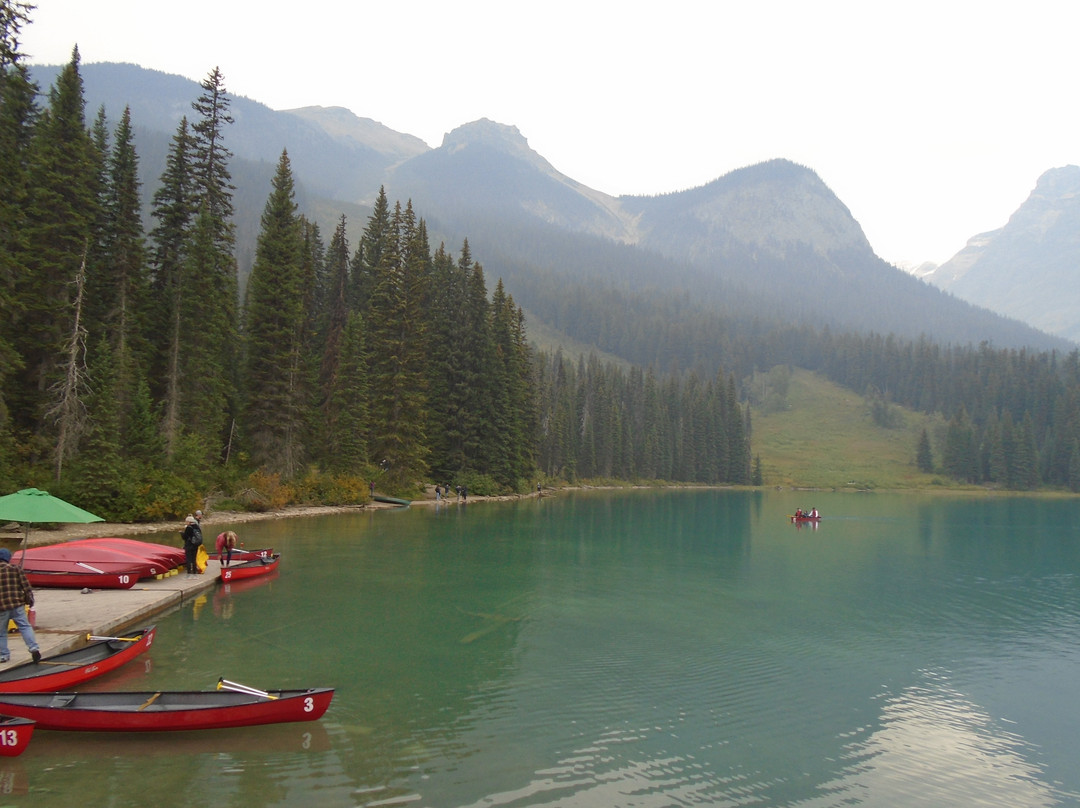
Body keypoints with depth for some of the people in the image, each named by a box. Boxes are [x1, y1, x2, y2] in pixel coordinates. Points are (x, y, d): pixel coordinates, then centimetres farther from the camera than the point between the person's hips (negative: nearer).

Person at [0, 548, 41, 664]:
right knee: (25, 626, 4)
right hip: (17, 604, 0)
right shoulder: (16, 568, 0)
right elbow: (26, 585, -1)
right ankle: (34, 648, -9)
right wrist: (29, 599, 10)